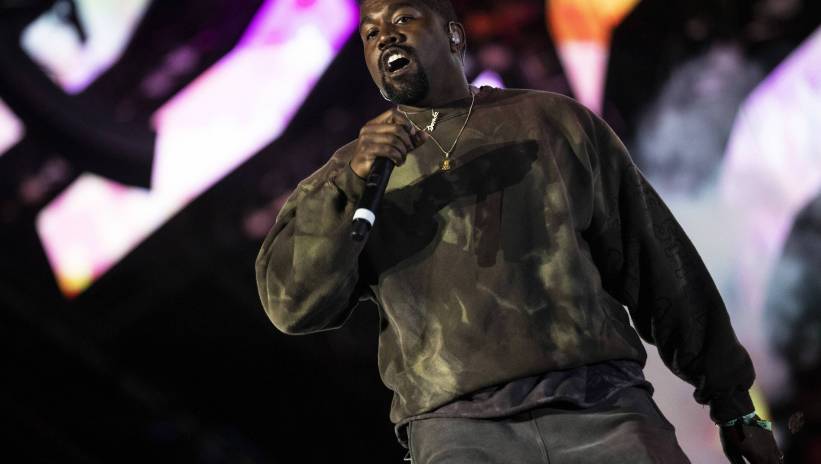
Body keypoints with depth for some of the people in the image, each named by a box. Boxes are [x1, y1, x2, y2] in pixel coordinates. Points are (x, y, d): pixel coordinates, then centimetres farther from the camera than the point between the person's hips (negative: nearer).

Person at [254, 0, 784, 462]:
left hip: (598, 405, 1)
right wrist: (352, 181, -10)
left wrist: (732, 403, 15)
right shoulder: (352, 173, 17)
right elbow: (291, 303, 3)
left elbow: (653, 260, 16)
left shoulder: (554, 120, 16)